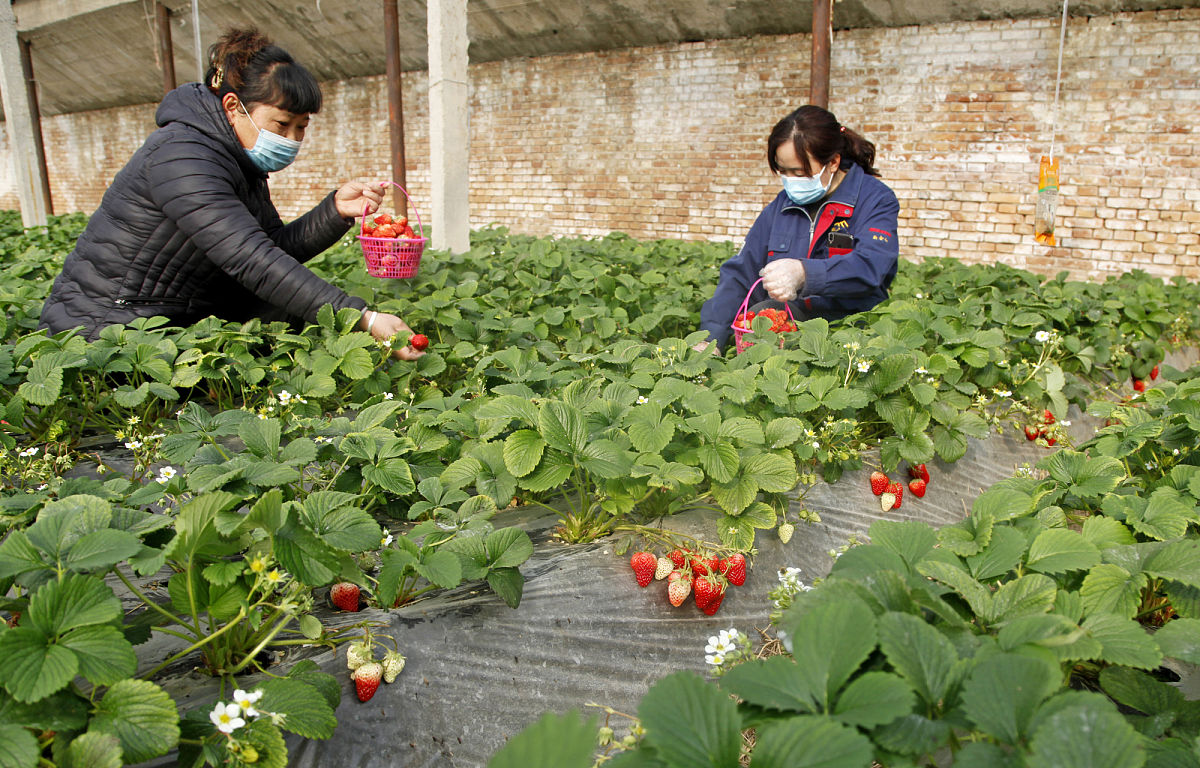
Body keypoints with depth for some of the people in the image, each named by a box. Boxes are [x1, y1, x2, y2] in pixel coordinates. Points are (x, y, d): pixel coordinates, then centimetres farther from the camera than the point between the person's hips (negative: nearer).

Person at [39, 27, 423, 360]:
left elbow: (275, 248, 0)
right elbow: (251, 260, -36)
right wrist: (361, 318, -42)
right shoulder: (181, 156, -25)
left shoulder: (237, 156, 5)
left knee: (287, 306, -4)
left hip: (181, 317, 9)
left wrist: (336, 210, -17)